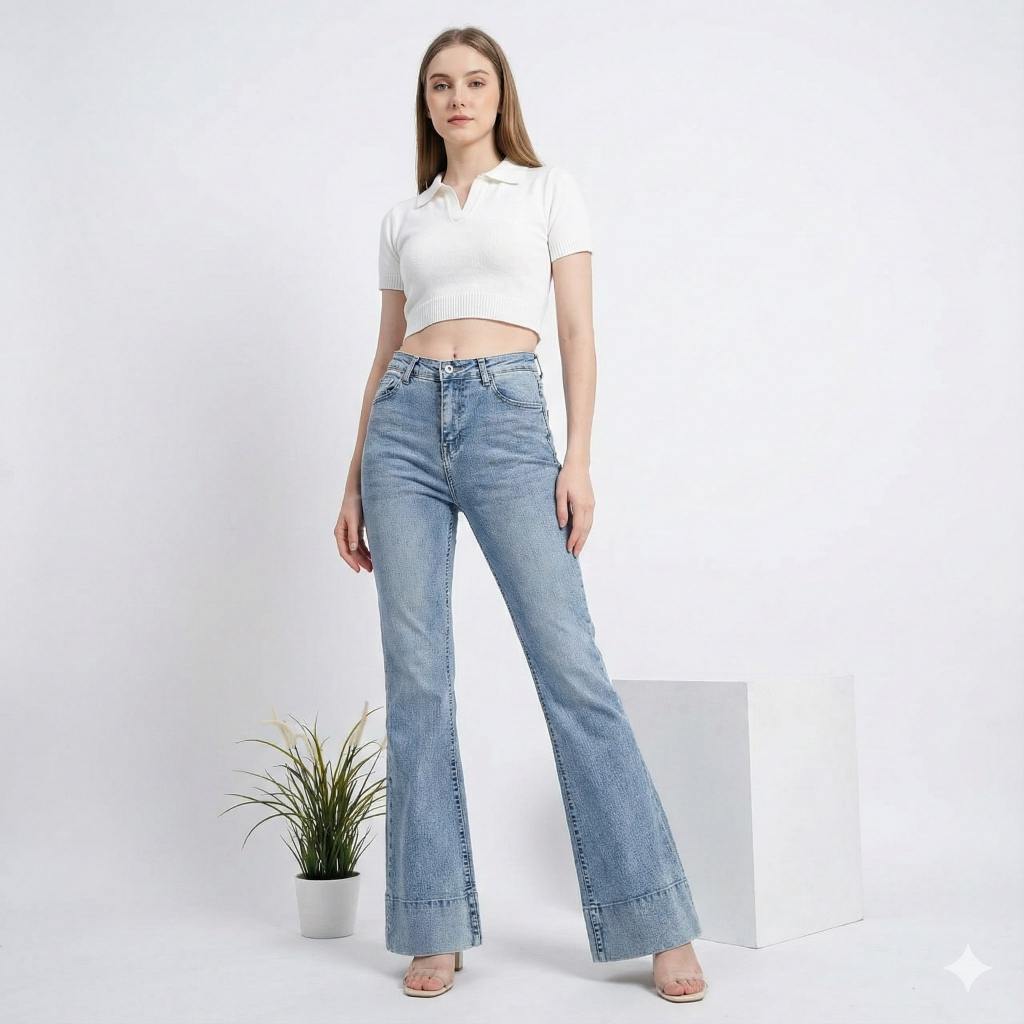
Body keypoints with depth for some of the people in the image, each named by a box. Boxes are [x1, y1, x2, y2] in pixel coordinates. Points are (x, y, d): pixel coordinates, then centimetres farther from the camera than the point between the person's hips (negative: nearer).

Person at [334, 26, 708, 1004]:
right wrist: (355, 482, 14)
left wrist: (578, 457, -8)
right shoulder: (402, 218, 20)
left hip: (508, 418, -3)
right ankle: (435, 929, 9)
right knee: (416, 676, -1)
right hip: (405, 426, 4)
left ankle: (661, 926, -2)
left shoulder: (549, 189, 12)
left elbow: (578, 333, 4)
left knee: (570, 665, -10)